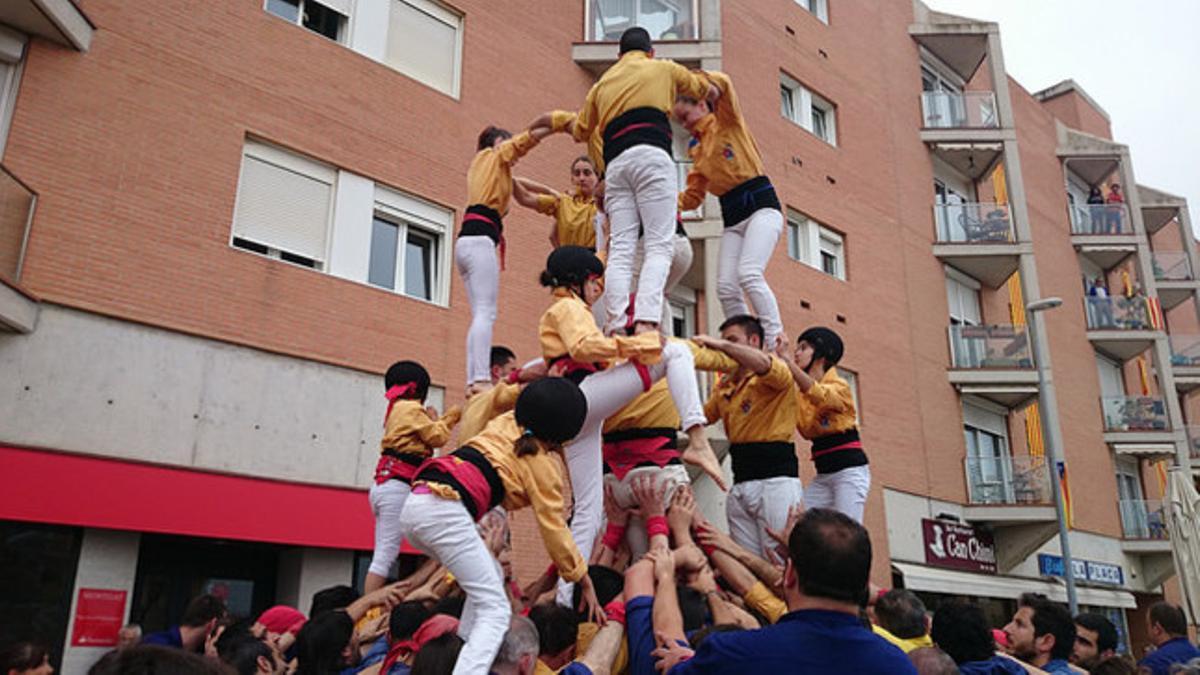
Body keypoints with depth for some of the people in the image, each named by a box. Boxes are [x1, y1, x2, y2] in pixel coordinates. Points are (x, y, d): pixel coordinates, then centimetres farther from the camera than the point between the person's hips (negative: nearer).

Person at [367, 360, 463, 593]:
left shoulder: (397, 409, 24)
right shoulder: (411, 408, -4)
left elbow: (429, 433, 24)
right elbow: (437, 437, -6)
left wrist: (455, 413, 28)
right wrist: (434, 418, 12)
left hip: (383, 485, 10)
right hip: (397, 487, -10)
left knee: (383, 555, 7)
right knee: (385, 555, -12)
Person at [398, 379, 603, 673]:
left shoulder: (506, 422, 21)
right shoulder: (543, 464, 4)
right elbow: (554, 528, 5)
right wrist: (585, 580, 15)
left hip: (416, 504, 9)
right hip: (445, 511, -9)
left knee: (489, 580, 24)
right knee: (495, 611, -6)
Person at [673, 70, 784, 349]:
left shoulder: (728, 122, 5)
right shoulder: (696, 149, 21)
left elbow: (722, 83, -14)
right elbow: (693, 197, 19)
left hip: (761, 206, -6)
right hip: (731, 218, 6)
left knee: (748, 274, -26)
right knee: (726, 288, -10)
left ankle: (776, 343, -23)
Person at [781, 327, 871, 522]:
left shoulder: (839, 386, -7)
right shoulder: (799, 393, 14)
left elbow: (819, 395, -29)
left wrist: (786, 359, -38)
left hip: (849, 470, -7)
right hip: (823, 473, 7)